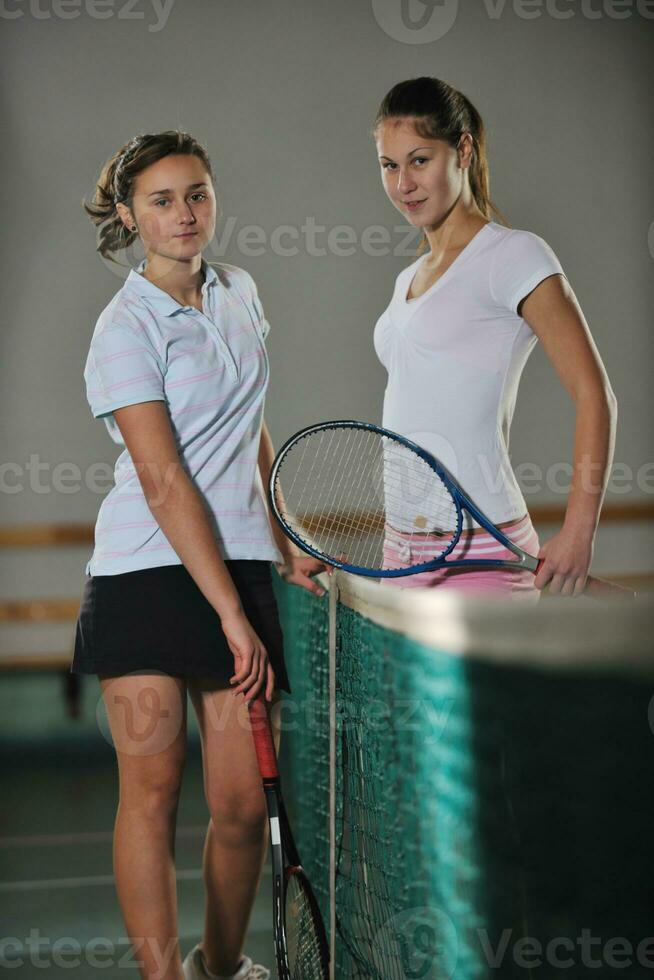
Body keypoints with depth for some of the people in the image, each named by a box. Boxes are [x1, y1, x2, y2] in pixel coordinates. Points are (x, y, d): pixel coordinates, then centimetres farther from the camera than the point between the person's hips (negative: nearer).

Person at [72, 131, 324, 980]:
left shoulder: (240, 292, 12)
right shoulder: (126, 327, -8)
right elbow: (163, 482, -14)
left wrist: (286, 549, 19)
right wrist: (232, 615, -17)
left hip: (240, 567, 5)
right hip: (147, 571, -5)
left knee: (243, 799, 2)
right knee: (152, 788, -6)